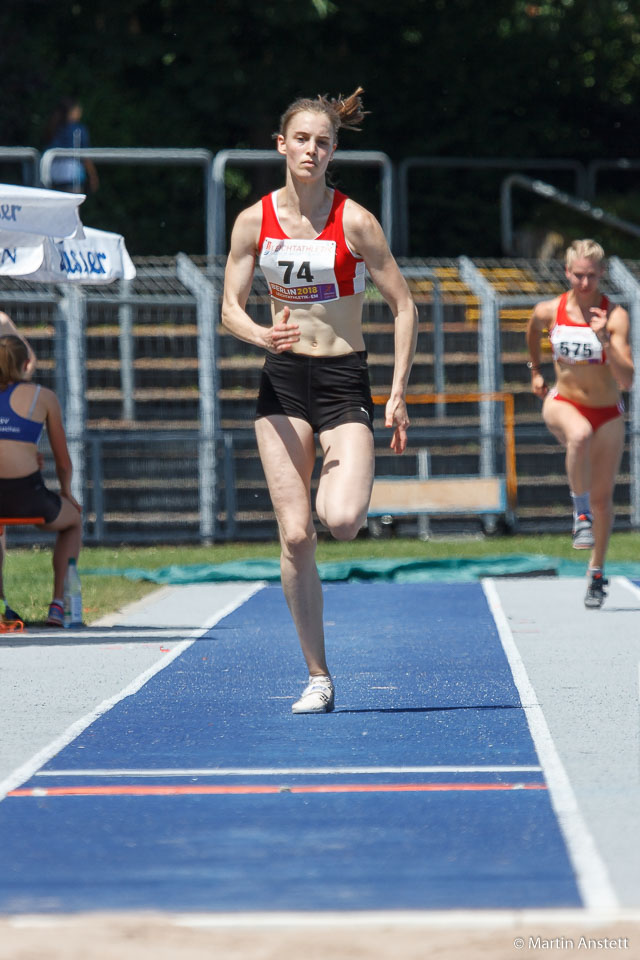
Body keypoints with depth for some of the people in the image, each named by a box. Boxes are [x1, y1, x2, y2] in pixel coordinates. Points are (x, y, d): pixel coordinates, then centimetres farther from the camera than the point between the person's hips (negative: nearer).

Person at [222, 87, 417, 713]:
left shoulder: (353, 221, -6)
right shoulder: (254, 221, 1)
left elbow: (403, 307, -2)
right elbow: (230, 308, 5)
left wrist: (398, 395, -7)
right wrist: (262, 334, -18)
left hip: (344, 381, -2)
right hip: (283, 380, 2)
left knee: (341, 522, -23)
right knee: (295, 536, -5)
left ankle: (343, 480, 16)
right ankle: (318, 677, 4)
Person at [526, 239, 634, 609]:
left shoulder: (615, 316, -18)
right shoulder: (549, 311, -11)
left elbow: (627, 381, -25)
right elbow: (533, 330, 16)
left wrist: (605, 341, -37)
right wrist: (535, 370, 23)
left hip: (607, 412, 0)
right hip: (563, 403, 0)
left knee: (603, 497, 7)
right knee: (580, 434, -39)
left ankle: (597, 571, 28)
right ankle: (580, 510, -21)